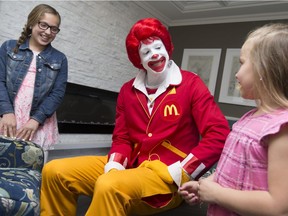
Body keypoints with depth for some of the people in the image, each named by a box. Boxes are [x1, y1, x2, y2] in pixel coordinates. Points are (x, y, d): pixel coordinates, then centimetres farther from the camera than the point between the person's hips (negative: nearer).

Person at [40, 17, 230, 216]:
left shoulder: (190, 84, -6)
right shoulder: (128, 90, 9)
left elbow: (219, 134, -13)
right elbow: (122, 138, 11)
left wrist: (177, 173, -18)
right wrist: (113, 167, -10)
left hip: (170, 177, -5)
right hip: (132, 165, 6)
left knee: (109, 186, -36)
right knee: (55, 171, -5)